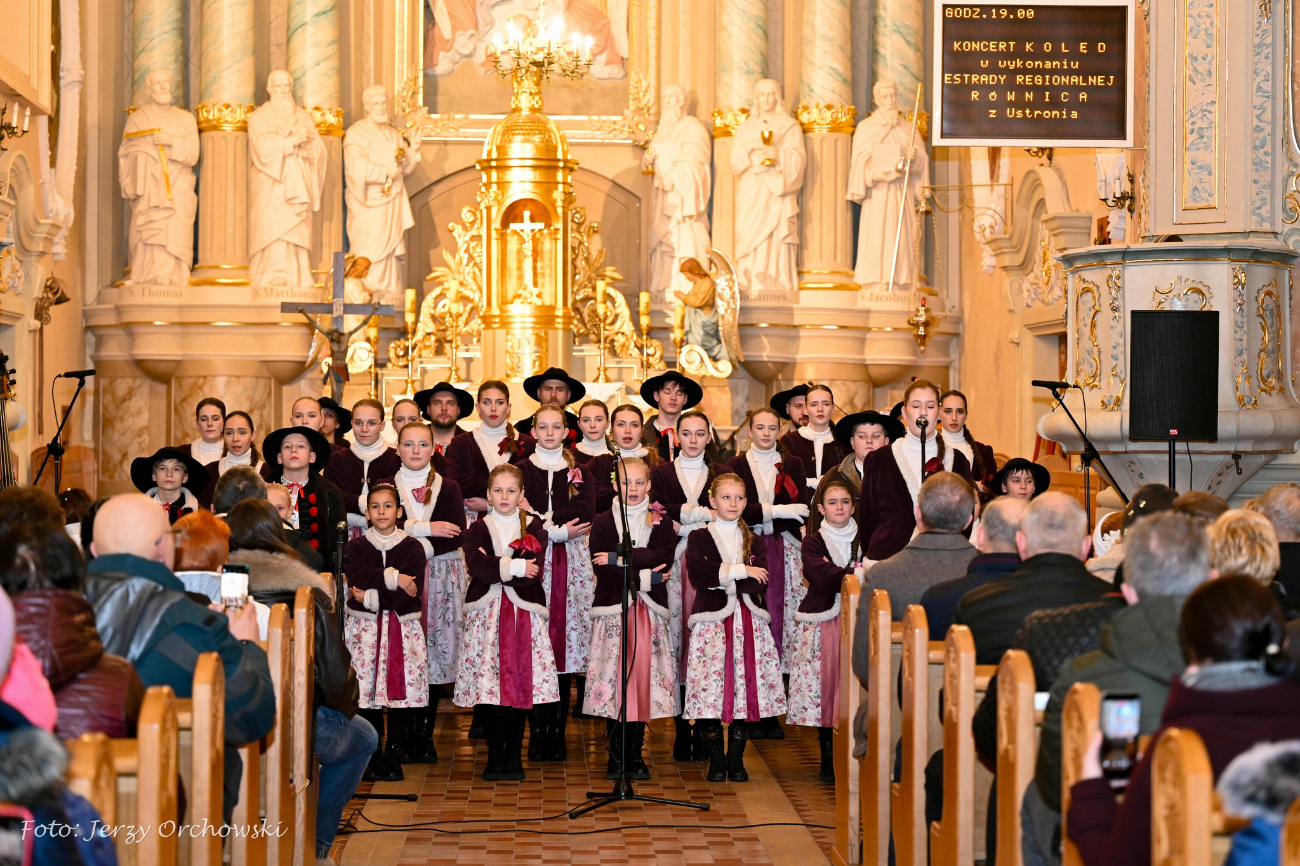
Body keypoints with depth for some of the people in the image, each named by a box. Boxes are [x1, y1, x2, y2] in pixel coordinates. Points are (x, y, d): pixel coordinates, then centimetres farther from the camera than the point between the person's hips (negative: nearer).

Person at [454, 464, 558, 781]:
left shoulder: (533, 528, 9)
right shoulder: (477, 530, 9)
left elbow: (533, 572, -7)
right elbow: (476, 567, -10)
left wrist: (495, 566, -9)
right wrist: (515, 567, -12)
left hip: (524, 613, 0)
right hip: (487, 613, 0)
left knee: (521, 682, -2)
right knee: (488, 684, -4)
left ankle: (514, 754, 9)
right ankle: (495, 754, 7)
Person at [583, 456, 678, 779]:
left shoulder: (661, 522, 10)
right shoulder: (603, 522, 5)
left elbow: (663, 557, -10)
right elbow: (602, 570, -7)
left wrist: (620, 557, -15)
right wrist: (644, 577, -11)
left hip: (649, 611, 2)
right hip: (613, 610, -1)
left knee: (644, 679, -1)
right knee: (615, 679, -5)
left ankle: (635, 755, 10)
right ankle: (616, 757, 4)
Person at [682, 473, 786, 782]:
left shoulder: (753, 541, 15)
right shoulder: (699, 537, 7)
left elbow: (759, 582, -2)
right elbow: (696, 573, -13)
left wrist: (719, 578, -9)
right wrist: (740, 571, -11)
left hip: (749, 622, 3)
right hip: (712, 621, -2)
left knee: (746, 690, -1)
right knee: (710, 689, -8)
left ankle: (736, 760, 10)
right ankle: (716, 761, 3)